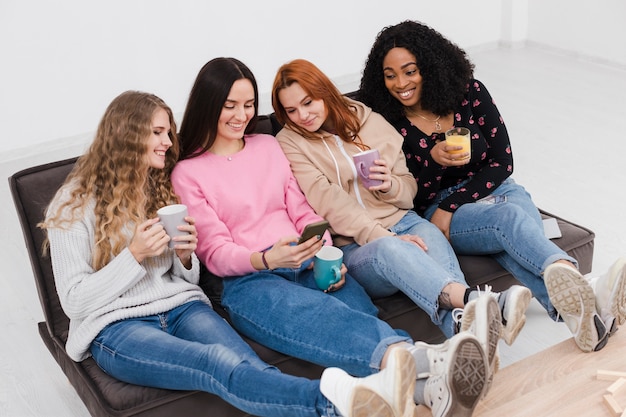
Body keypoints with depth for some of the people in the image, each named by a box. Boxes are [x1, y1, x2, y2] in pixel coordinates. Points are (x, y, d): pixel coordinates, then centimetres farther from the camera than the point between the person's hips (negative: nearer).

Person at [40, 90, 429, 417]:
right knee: (220, 364, -38)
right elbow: (75, 300, -1)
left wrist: (184, 257, -2)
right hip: (117, 327, -4)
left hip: (182, 306, 4)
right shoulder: (74, 205, 4)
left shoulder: (164, 189, 20)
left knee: (248, 366, -33)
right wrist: (134, 255, -13)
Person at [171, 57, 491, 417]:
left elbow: (302, 212, 17)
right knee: (326, 319, -39)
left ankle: (429, 387, -59)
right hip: (248, 281, -5)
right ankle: (419, 361, -66)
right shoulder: (187, 174, 8)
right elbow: (215, 253, 0)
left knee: (360, 313, -31)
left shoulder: (269, 145, 21)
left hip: (309, 265, 5)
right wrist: (267, 259, -22)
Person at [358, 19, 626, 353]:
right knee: (509, 218, -35)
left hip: (494, 189, 3)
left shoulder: (469, 92, -3)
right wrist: (434, 161, -26)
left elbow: (502, 163, -3)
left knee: (513, 241, -33)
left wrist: (449, 207, -12)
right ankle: (588, 297, -62)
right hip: (438, 211, -3)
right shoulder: (388, 122, -6)